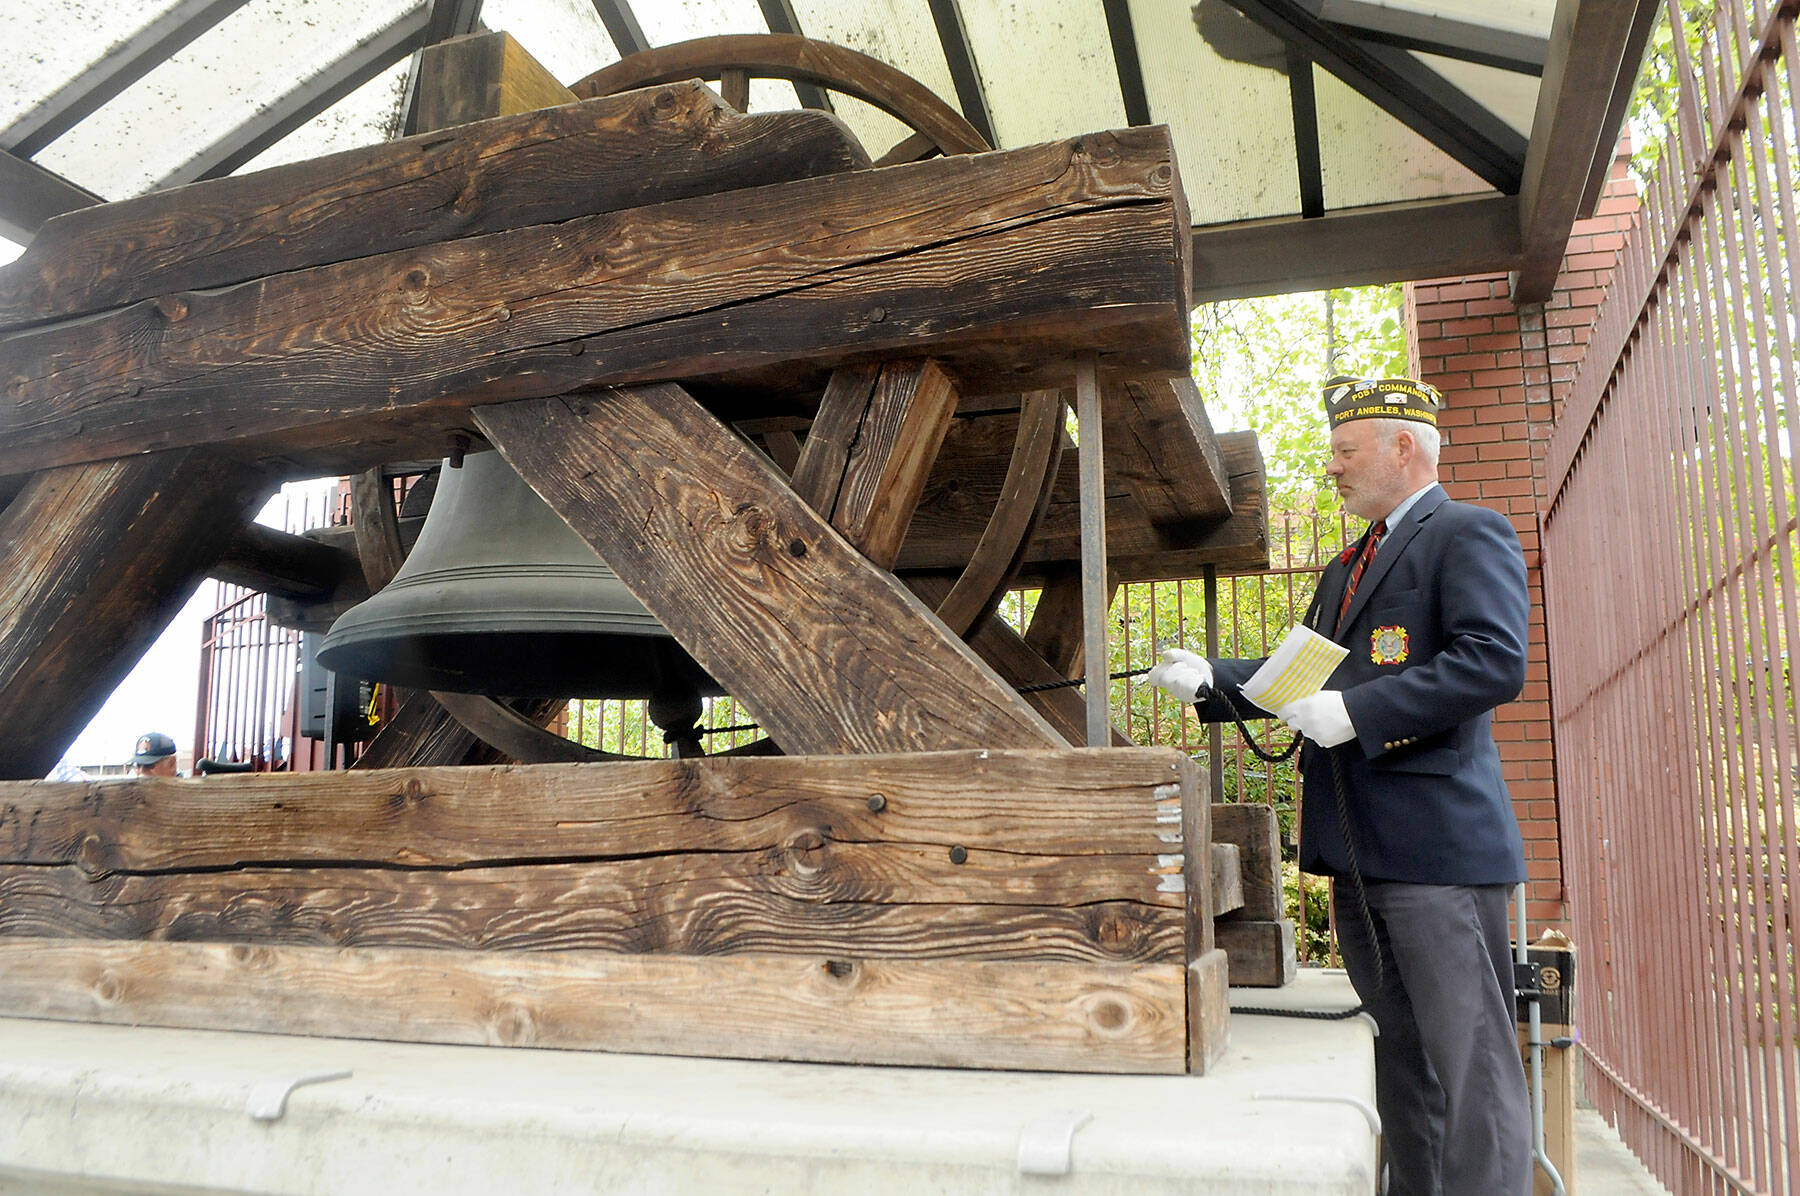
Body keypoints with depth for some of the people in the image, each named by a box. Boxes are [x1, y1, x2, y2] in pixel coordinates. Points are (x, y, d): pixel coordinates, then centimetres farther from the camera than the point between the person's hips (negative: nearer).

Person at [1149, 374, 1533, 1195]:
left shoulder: (1469, 535, -5)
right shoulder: (1346, 569, 23)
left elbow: (1494, 662, -19)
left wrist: (1354, 712, -21)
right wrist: (1211, 682, 12)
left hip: (1436, 837, -9)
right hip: (1360, 847, 9)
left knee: (1470, 1059, -4)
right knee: (1400, 1054, 16)